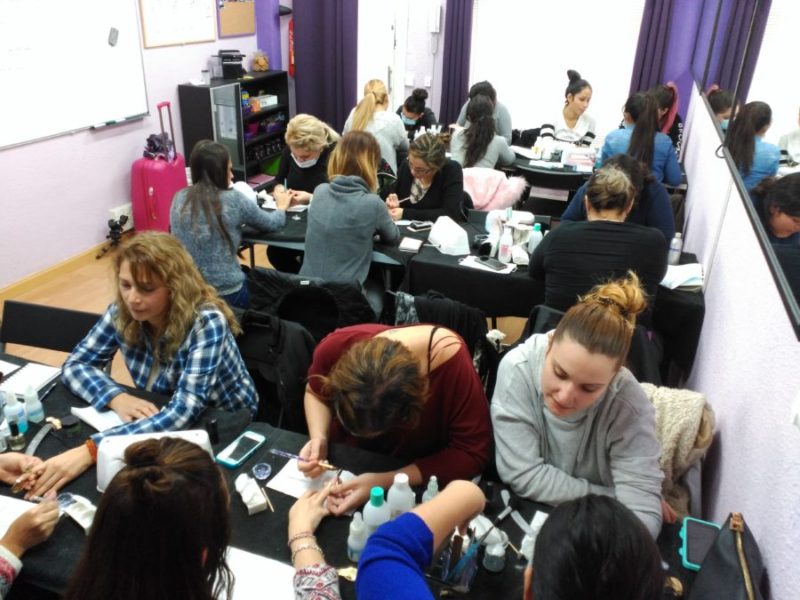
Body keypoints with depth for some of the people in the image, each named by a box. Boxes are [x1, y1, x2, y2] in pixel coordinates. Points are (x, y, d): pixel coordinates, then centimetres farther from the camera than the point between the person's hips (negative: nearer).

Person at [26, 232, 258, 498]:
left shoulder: (206, 323, -29)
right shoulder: (122, 313, -12)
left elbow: (183, 413, -36)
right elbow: (75, 365, -3)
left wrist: (90, 450, -44)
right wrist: (118, 398, -24)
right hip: (160, 424, 5)